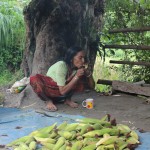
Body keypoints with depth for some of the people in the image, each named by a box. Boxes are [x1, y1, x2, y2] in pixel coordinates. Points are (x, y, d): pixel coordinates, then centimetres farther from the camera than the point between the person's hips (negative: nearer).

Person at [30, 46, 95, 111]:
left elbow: (92, 86, -6)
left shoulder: (78, 67, -11)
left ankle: (68, 99, -3)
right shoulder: (61, 65, -29)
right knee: (34, 79, -36)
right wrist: (76, 76, -34)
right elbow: (63, 91, -30)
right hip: (49, 90, -5)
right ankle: (49, 101, -15)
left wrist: (89, 73, -25)